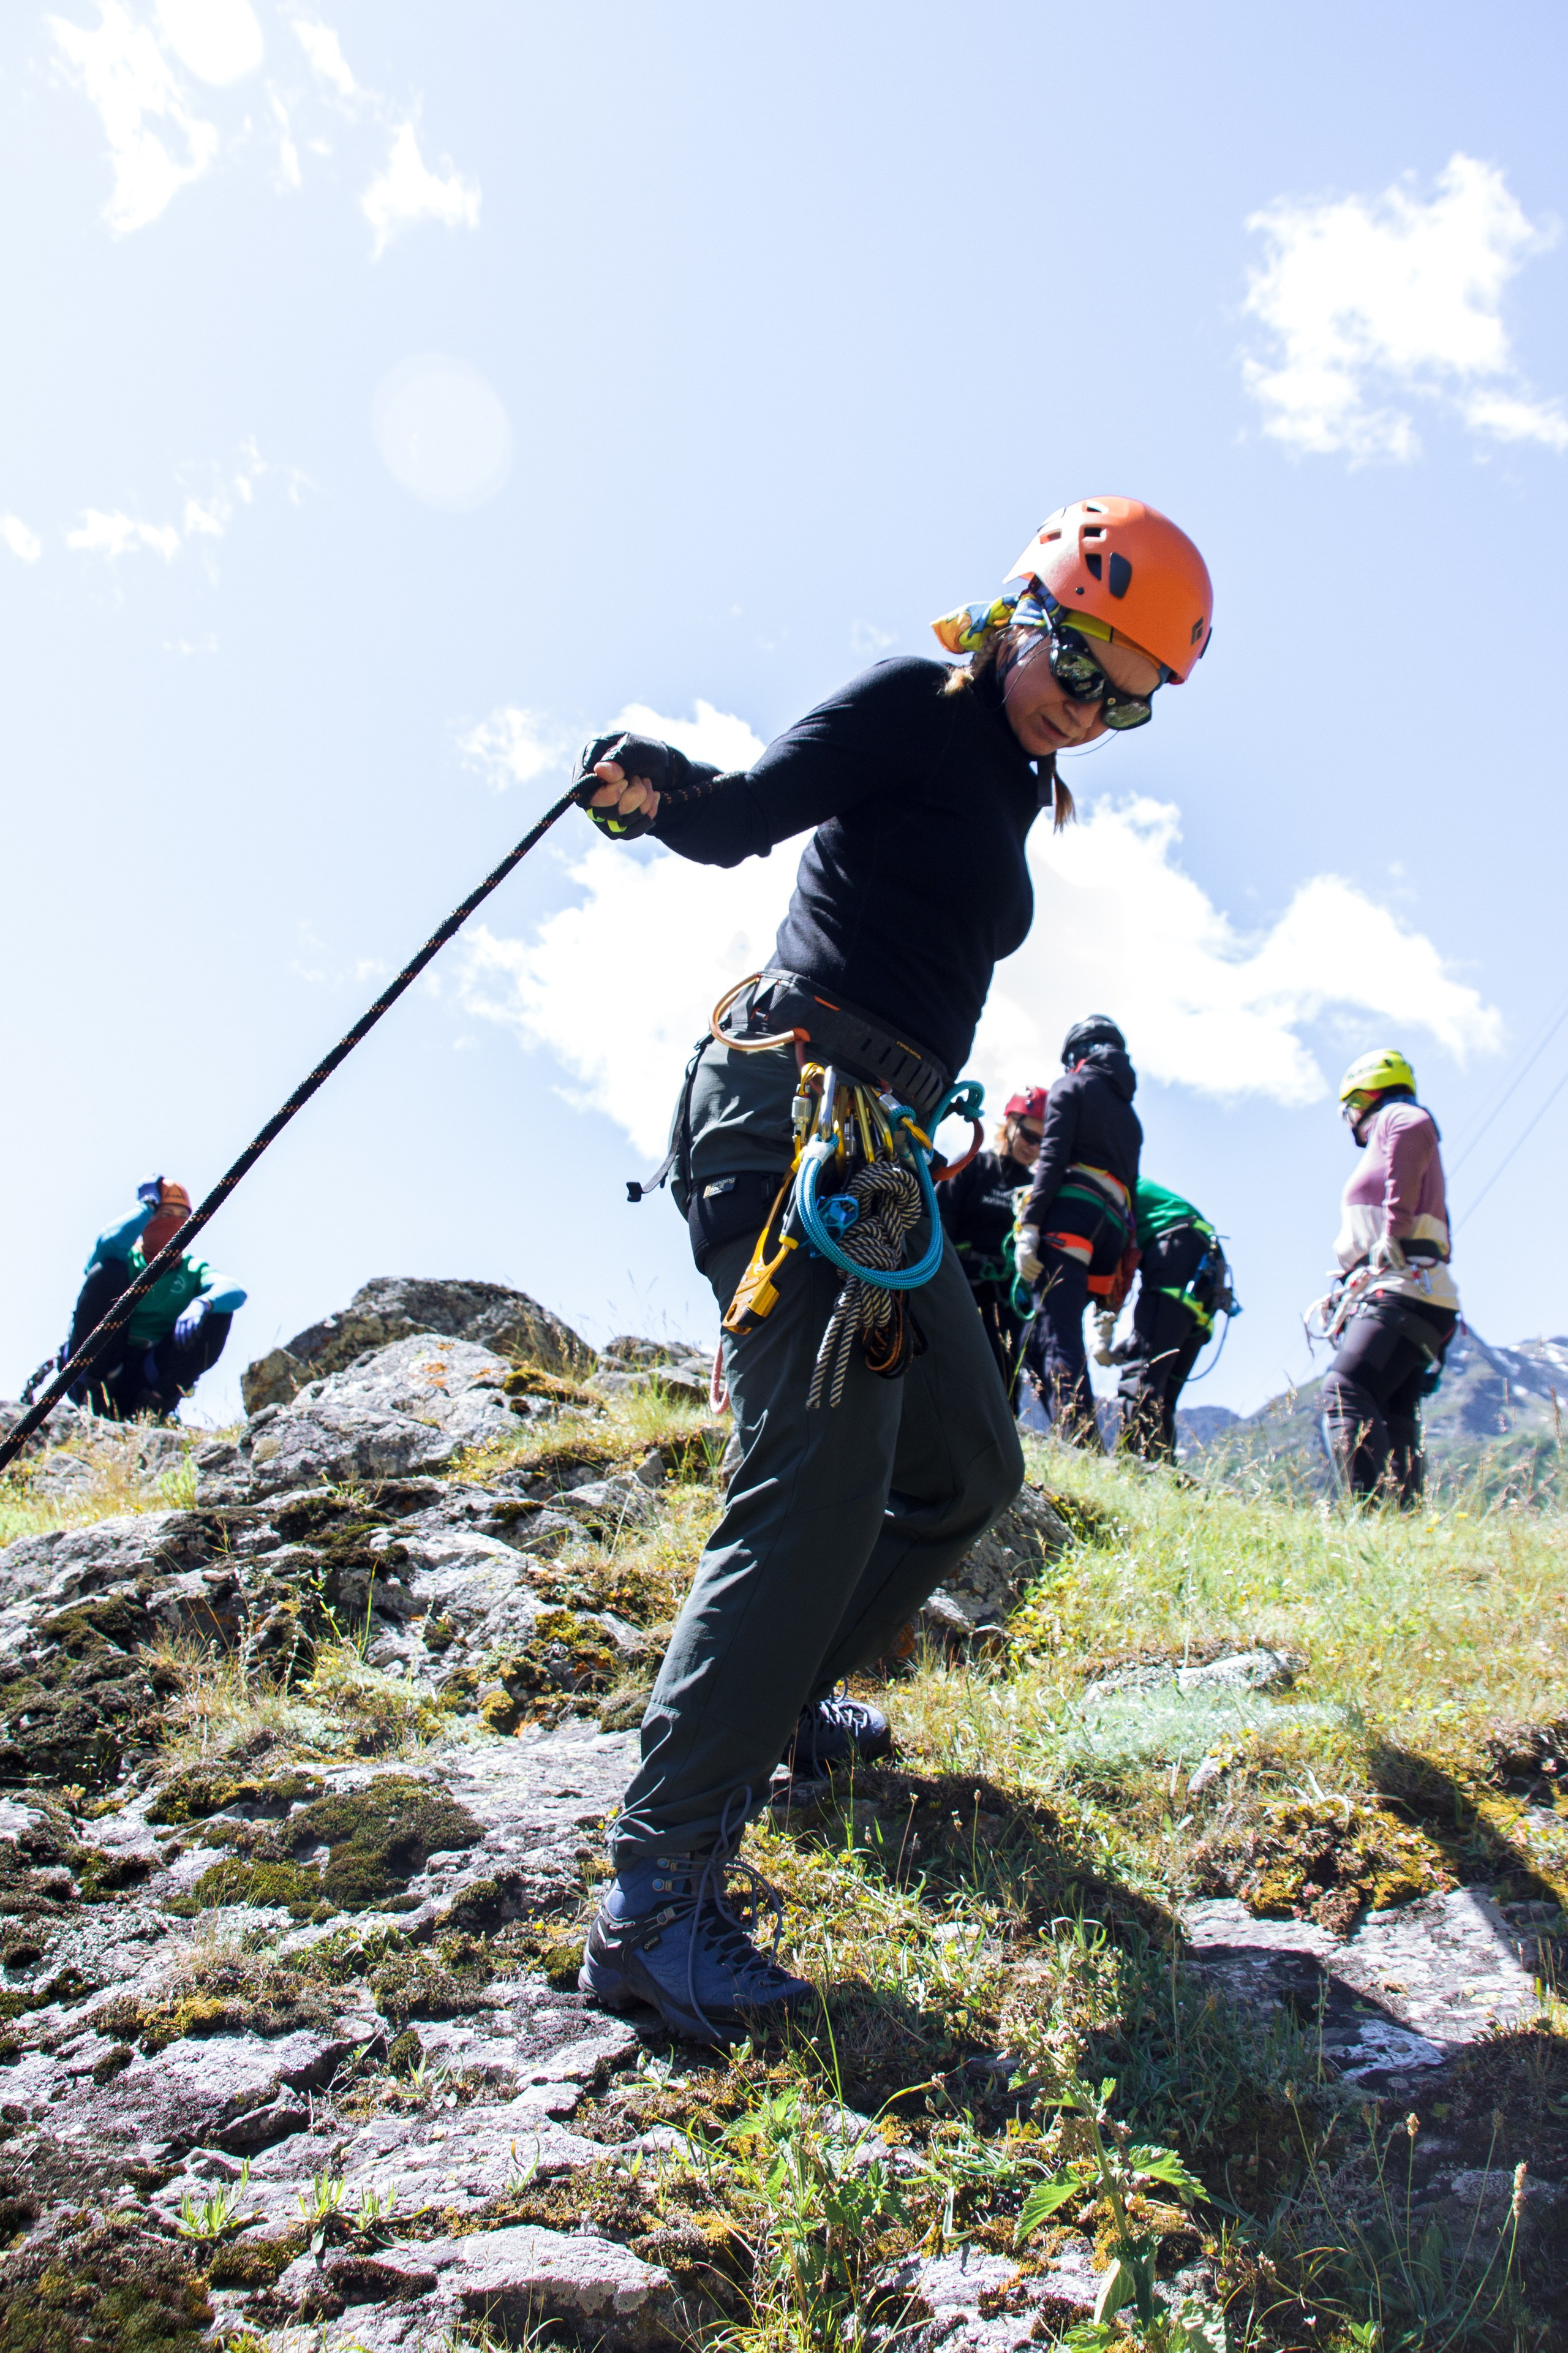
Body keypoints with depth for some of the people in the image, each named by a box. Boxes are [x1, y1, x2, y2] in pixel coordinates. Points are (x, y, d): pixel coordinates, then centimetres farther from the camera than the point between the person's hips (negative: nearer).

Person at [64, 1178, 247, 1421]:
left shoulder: (193, 1271, 9)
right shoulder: (125, 1260, 5)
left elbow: (236, 1291, -13)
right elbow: (109, 1243, -23)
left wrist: (201, 1303, -37)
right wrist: (148, 1205, -6)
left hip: (152, 1373, 2)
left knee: (218, 1312, -16)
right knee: (107, 1272, -18)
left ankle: (157, 1399, -17)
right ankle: (97, 1382, -17)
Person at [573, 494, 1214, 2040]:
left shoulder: (1012, 799, 23)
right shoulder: (917, 708, 0)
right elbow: (747, 815, -10)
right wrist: (656, 791, -30)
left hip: (881, 1142, 10)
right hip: (789, 1096, -10)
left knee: (966, 1468, 15)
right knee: (819, 1476, -22)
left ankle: (774, 1698, 31)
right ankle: (657, 1895, -21)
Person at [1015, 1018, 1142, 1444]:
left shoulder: (1072, 1087, 10)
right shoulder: (1127, 1111, 30)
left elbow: (1053, 1159, -6)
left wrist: (1029, 1227, -14)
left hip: (1071, 1214, -7)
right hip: (1113, 1229, 7)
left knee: (1057, 1341, -15)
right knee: (1038, 1342, 10)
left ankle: (1083, 1451, -30)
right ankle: (1088, 1452, 2)